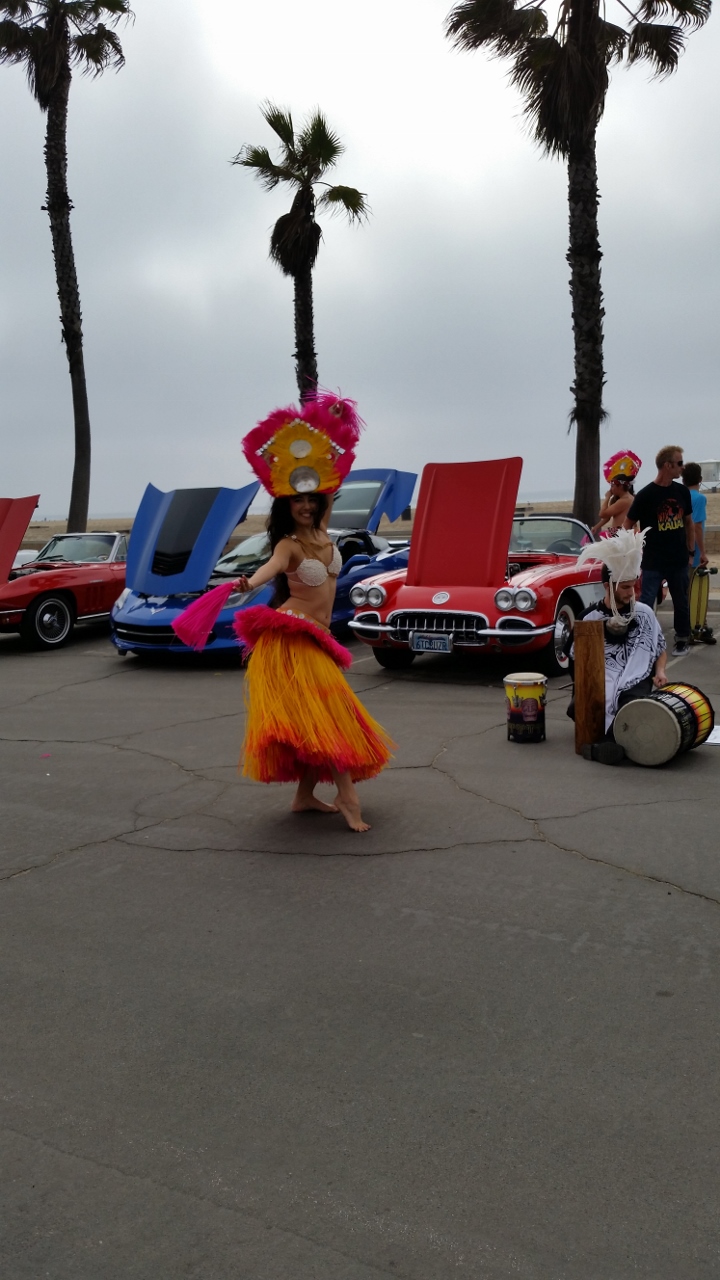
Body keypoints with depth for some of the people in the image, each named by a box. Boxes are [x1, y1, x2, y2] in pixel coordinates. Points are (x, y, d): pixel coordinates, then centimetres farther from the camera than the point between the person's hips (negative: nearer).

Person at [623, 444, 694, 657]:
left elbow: (689, 522, 14)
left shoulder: (682, 492, 4)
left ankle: (682, 640, 29)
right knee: (645, 604, -6)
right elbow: (627, 525, -4)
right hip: (653, 563, -5)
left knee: (681, 602, 14)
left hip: (679, 561, 5)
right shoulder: (645, 495, -11)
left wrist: (691, 552, 11)